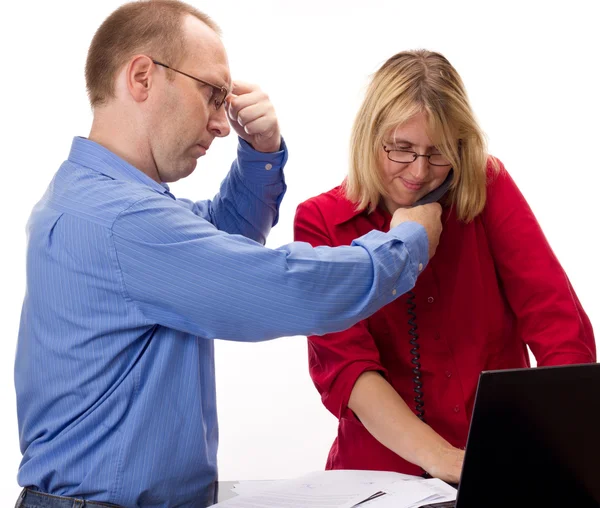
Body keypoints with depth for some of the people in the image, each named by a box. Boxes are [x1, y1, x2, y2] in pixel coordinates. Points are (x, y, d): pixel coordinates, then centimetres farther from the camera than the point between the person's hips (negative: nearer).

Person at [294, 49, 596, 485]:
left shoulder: (489, 189, -1)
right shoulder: (321, 222, -2)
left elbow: (560, 324, -9)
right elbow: (343, 362, -11)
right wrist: (438, 457, -25)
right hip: (385, 468, 1)